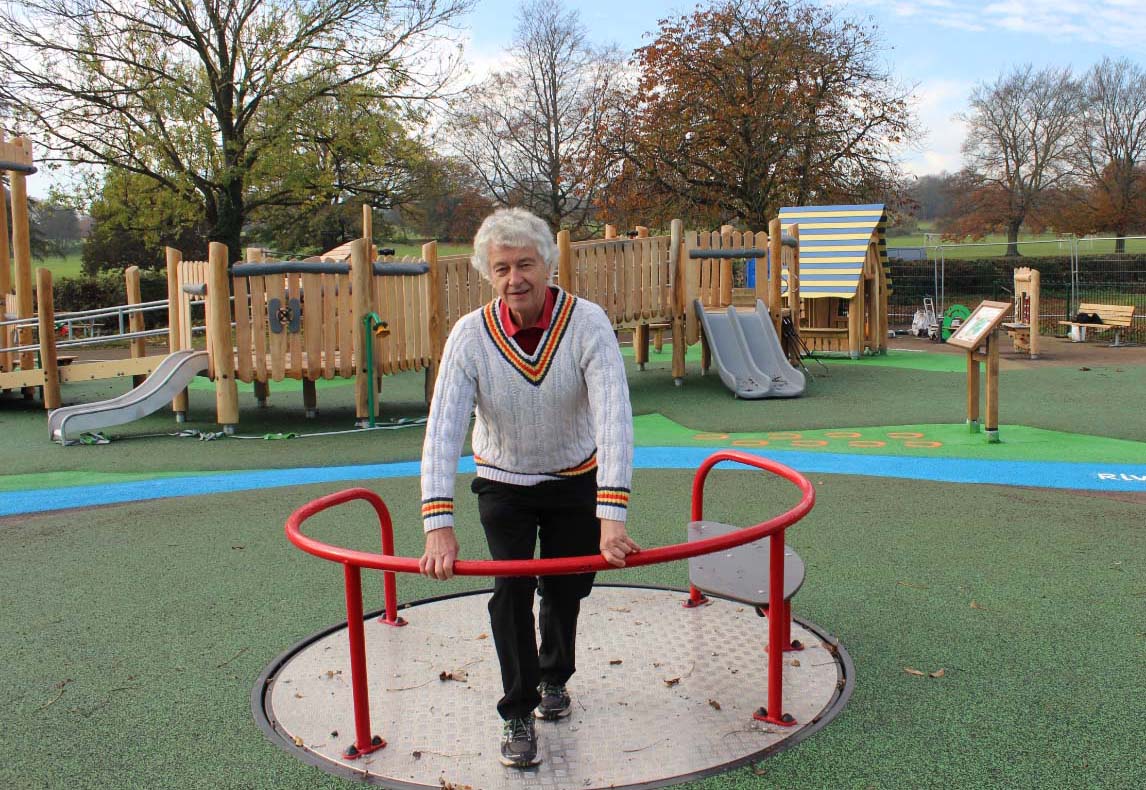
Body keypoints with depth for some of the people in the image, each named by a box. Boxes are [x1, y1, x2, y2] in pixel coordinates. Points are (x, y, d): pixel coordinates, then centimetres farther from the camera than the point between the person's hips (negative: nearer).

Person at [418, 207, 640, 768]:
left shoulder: (588, 324, -25)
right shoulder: (471, 335, -21)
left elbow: (614, 418, -34)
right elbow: (442, 429, -28)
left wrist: (612, 515, -44)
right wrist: (438, 524, -39)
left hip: (575, 480, 0)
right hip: (502, 484, 0)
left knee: (566, 589, 13)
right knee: (511, 590, -9)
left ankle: (554, 677, 42)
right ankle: (517, 714, 10)